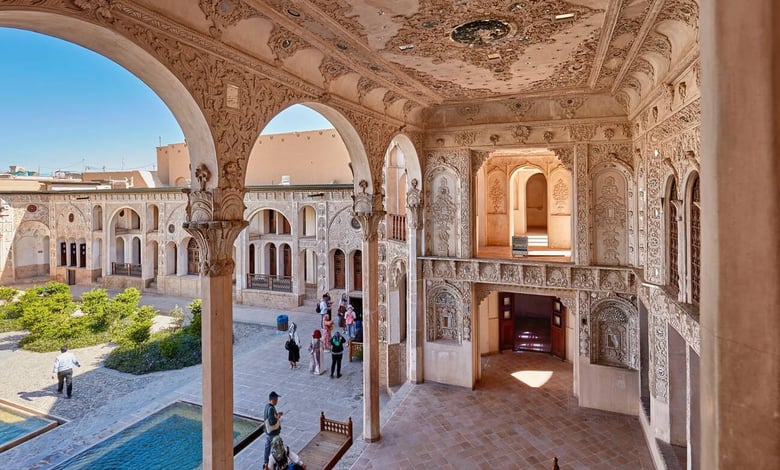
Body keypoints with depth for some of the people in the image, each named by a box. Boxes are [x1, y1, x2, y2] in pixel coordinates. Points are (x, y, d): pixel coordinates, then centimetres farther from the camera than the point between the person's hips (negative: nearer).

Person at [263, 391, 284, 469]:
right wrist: (278, 417, -17)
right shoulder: (271, 408, -31)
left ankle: (265, 463, 35)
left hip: (268, 431, 9)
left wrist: (277, 414, 4)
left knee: (267, 447, 21)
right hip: (273, 433, -9)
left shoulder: (267, 405, -1)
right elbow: (272, 422, -31)